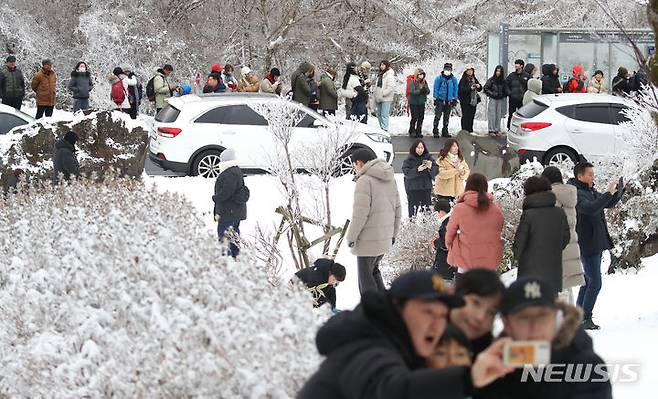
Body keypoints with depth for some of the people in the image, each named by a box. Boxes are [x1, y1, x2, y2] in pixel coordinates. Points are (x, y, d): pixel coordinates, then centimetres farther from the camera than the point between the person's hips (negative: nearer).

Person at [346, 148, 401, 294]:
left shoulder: (364, 181, -16)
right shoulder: (391, 179, 10)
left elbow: (360, 213, -19)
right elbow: (397, 209, 15)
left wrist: (351, 237, -10)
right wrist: (394, 233, 23)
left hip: (368, 240, -8)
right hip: (385, 239, 8)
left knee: (366, 277, 2)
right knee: (373, 271, 22)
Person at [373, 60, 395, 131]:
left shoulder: (390, 75, -9)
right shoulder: (380, 75, 17)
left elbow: (391, 87, -18)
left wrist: (383, 93, -17)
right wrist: (376, 96, 14)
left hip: (386, 99, -9)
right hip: (379, 99, 9)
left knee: (384, 115, -11)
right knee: (379, 114, 11)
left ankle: (384, 129, -12)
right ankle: (381, 128, 18)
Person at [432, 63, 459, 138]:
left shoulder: (453, 79, 4)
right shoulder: (439, 78, -4)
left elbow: (455, 89, 12)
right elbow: (436, 89, -1)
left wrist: (454, 99, 9)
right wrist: (435, 98, -5)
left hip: (449, 101, 4)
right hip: (440, 100, -4)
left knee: (447, 117, 11)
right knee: (437, 116, -8)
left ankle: (445, 131, 20)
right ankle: (435, 131, -4)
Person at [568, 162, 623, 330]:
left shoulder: (592, 192, 13)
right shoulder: (576, 194, -17)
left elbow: (609, 204, 24)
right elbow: (591, 208, -34)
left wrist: (619, 191, 7)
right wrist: (609, 193, -32)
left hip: (597, 244, 10)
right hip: (587, 245, -10)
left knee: (588, 281, 14)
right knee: (595, 283, -11)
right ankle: (586, 319, -7)